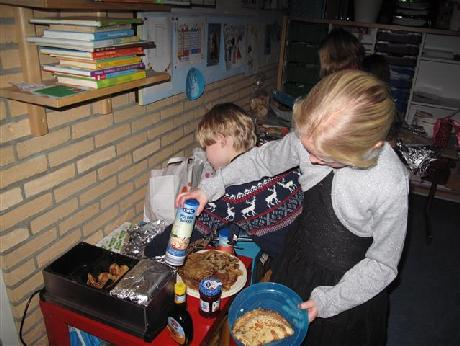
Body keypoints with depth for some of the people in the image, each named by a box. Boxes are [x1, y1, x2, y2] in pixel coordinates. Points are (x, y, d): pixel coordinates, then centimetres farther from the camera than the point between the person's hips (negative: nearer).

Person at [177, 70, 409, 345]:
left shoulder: (392, 186, -31)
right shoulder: (310, 137, -21)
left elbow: (382, 263, -17)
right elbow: (264, 159, -2)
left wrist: (326, 302, -19)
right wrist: (210, 188, -6)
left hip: (349, 284, -3)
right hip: (297, 260, 4)